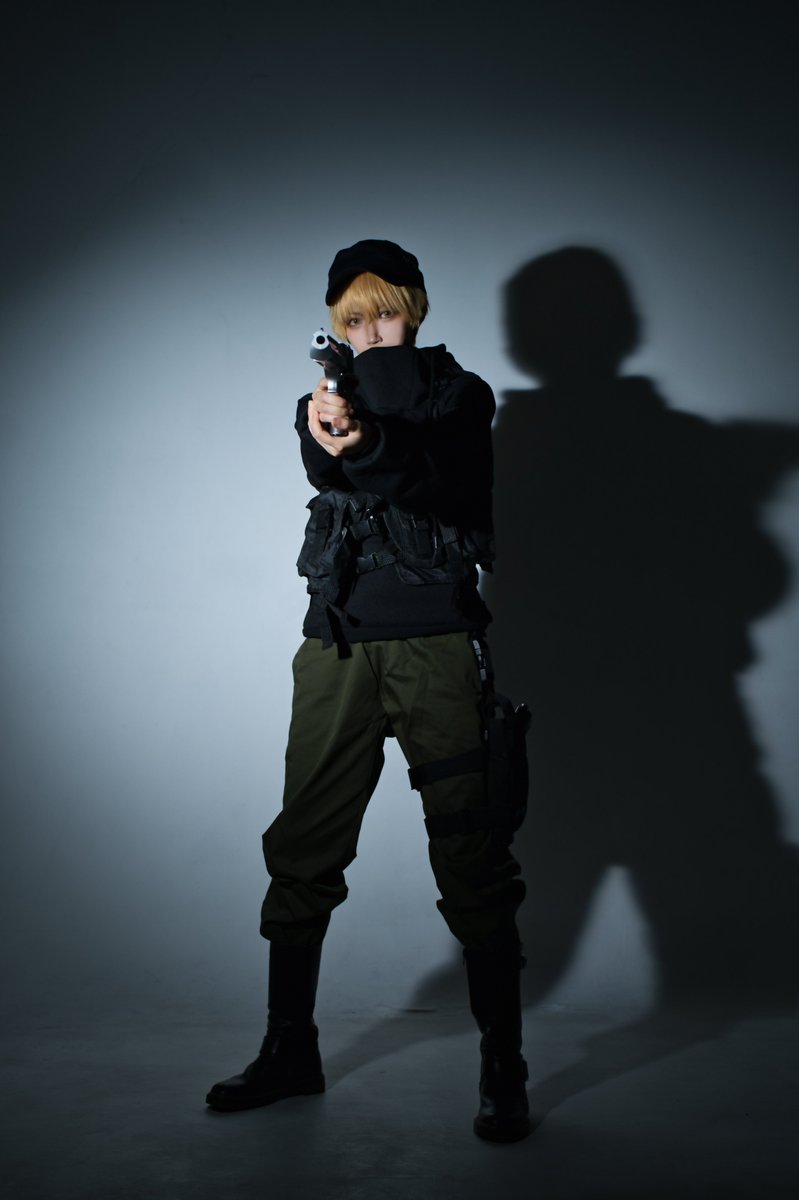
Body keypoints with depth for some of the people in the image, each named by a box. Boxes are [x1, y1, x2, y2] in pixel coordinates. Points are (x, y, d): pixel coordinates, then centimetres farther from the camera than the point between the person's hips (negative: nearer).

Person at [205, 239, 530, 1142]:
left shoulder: (458, 394, 9)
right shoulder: (332, 401, 15)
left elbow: (438, 479, -12)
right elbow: (321, 462, -9)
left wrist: (364, 442, -31)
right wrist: (324, 436, -33)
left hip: (434, 640, -3)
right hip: (337, 641, 3)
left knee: (470, 855, -6)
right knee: (301, 848, 4)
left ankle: (503, 1073, 2)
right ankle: (289, 1051, 18)